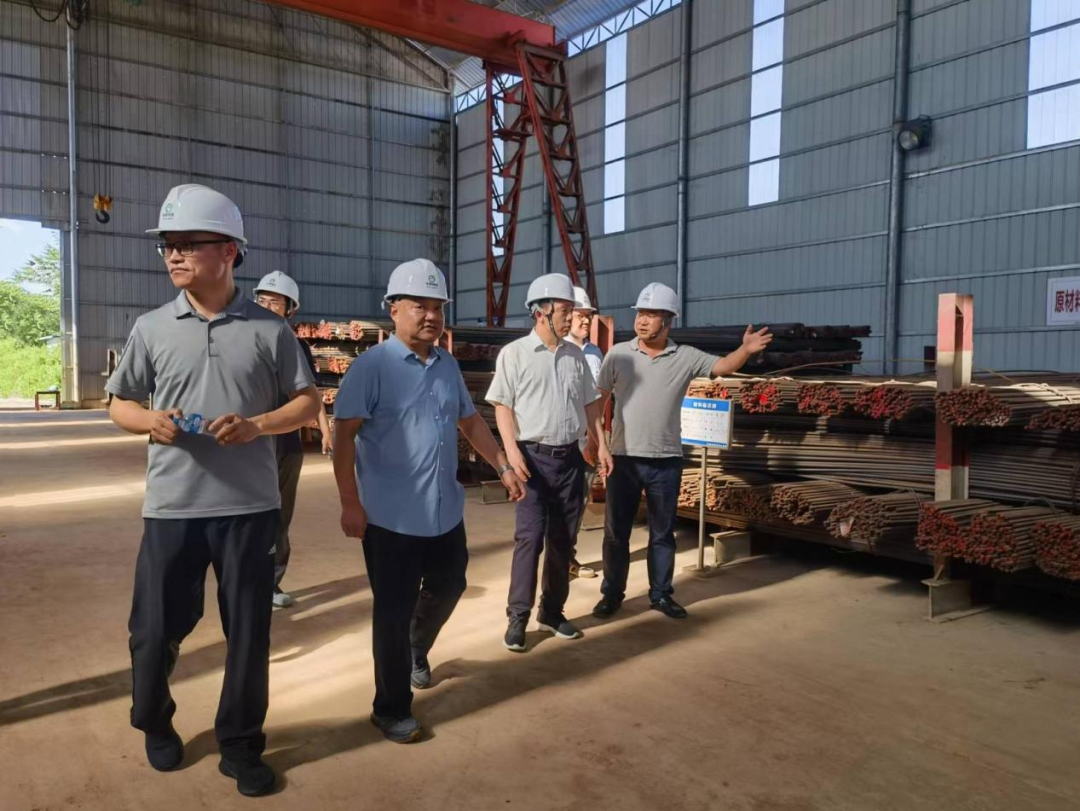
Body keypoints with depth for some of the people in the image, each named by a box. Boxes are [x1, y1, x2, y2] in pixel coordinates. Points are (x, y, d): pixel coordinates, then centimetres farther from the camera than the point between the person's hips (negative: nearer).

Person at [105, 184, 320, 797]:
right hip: (171, 506, 1)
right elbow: (120, 404, 12)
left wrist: (257, 425, -14)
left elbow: (308, 402, 3)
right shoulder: (151, 328, 4)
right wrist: (151, 421, -10)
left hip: (249, 506, -1)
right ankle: (154, 724, 40)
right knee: (155, 628, 11)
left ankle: (241, 745, 27)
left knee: (249, 631, 7)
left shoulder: (270, 329, 0)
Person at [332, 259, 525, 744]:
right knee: (393, 612, 4)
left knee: (448, 587, 22)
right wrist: (349, 502, -18)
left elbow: (470, 421, 19)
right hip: (391, 516, -6)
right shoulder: (372, 366, -12)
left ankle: (416, 650, 51)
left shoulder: (447, 365, 8)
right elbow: (343, 435, -14)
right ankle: (391, 709, 21)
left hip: (445, 511, 7)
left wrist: (503, 467, 14)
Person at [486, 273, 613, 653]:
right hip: (534, 456, -5)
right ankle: (517, 617, 3)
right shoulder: (514, 353, -4)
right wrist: (512, 450, -18)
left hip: (571, 457, 5)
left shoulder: (575, 355, 10)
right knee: (530, 537, -7)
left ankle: (552, 611, 22)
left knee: (563, 539, 10)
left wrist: (601, 445, 9)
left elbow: (589, 404, 16)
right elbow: (502, 406, -7)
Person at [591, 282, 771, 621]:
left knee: (662, 532, 12)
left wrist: (746, 350, -29)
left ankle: (661, 594, 25)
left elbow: (722, 367, -9)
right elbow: (599, 398, 3)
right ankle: (612, 594, 22)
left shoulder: (685, 357, -1)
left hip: (666, 460, 1)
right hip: (624, 457, 0)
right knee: (616, 530, 8)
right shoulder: (619, 354, -1)